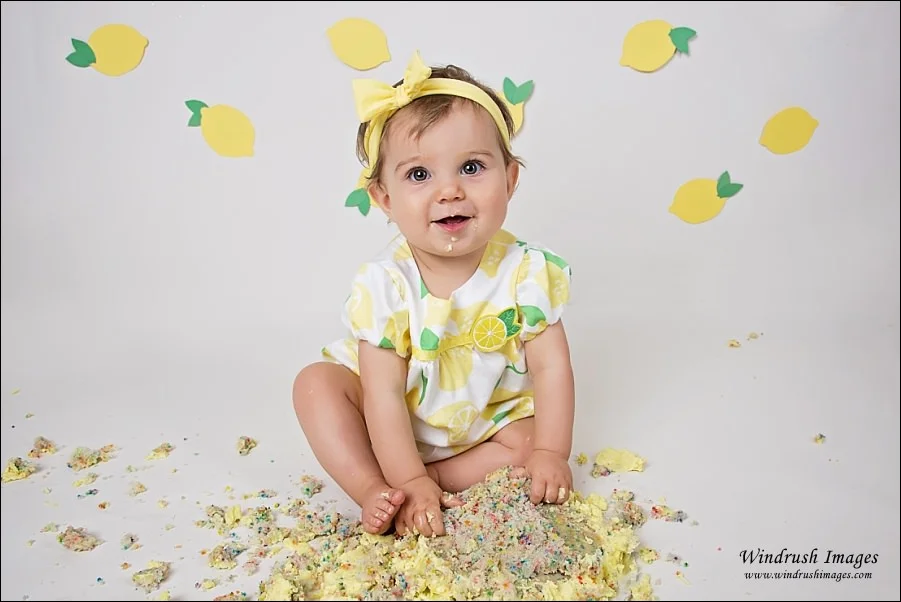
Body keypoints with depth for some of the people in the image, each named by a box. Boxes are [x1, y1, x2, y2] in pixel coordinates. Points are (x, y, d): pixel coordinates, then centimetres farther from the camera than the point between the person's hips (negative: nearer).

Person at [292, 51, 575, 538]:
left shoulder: (527, 272, -20)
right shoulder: (383, 284, -23)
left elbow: (550, 368, -15)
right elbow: (384, 393, -23)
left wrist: (551, 453, -23)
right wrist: (407, 482, -26)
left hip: (490, 420, 1)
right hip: (396, 429, 0)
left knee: (533, 442, -22)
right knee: (316, 382, -15)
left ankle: (395, 495, -17)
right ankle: (374, 490, -21)